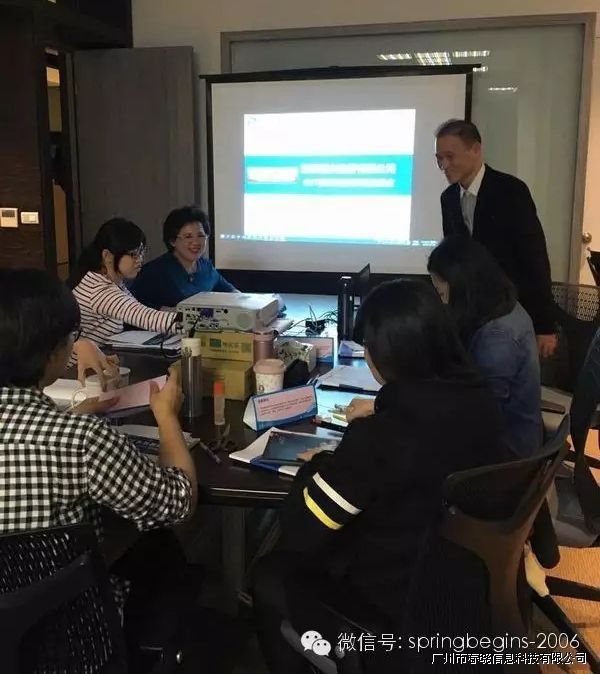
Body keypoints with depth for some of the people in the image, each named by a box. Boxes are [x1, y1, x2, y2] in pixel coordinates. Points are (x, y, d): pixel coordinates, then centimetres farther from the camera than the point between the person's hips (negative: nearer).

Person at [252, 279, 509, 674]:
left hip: (402, 598, -7)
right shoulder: (479, 400, -11)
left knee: (269, 575, 13)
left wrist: (317, 466, -6)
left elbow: (300, 531, -22)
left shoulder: (380, 437, -32)